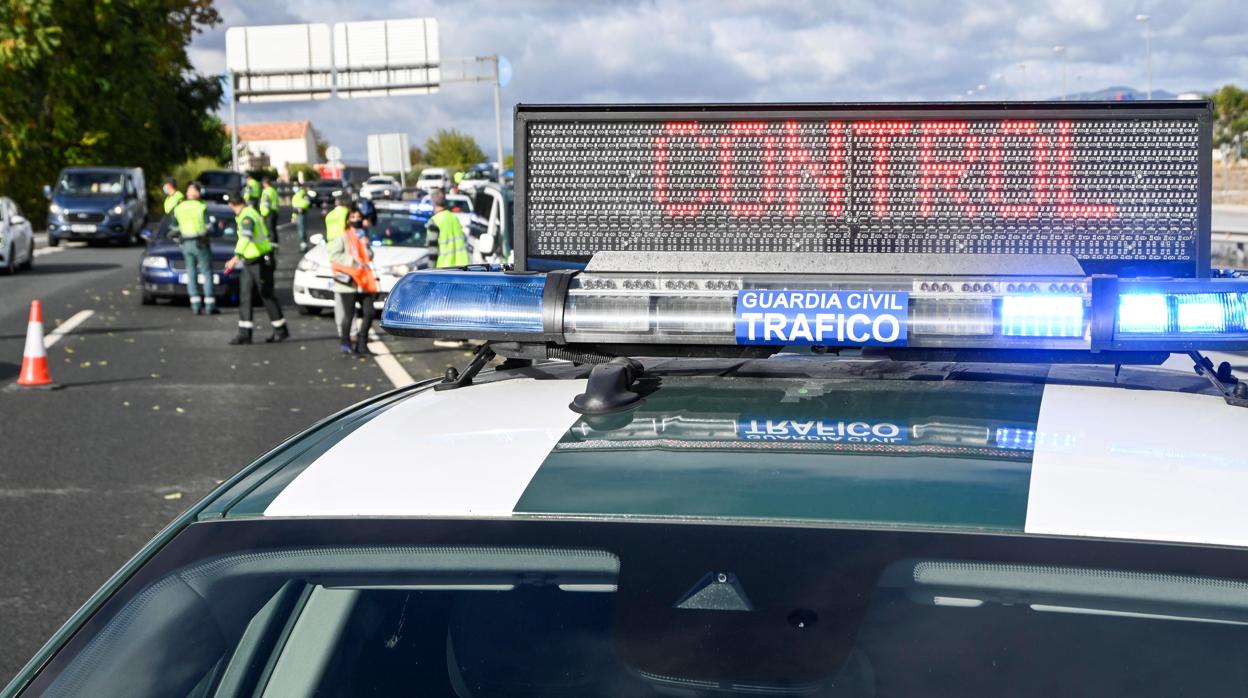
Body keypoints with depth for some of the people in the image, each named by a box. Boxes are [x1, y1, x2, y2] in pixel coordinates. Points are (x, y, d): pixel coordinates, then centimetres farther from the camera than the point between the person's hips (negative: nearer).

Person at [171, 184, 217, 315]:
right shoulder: (202, 208, -9)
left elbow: (175, 227, 11)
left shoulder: (178, 208, 5)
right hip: (201, 243, -4)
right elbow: (209, 227, -12)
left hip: (186, 244, 4)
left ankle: (196, 305, 1)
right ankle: (210, 306, -1)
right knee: (207, 272, 3)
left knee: (191, 273, 8)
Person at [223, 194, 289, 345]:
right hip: (250, 263, 9)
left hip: (261, 262, -9)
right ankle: (245, 334, 1)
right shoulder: (250, 213, 12)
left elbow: (246, 237, -38)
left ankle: (281, 331, 13)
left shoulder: (246, 217, -19)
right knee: (245, 297, 3)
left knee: (267, 296, 1)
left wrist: (236, 257, -45)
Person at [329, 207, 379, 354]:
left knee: (369, 312, -1)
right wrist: (352, 261, -13)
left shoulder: (364, 235, 20)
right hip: (348, 282, -5)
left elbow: (369, 255, 13)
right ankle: (345, 343, 9)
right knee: (348, 315, -2)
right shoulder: (342, 237, 1)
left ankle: (362, 342, 11)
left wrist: (364, 241, -1)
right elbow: (334, 256, -8)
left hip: (364, 282, 5)